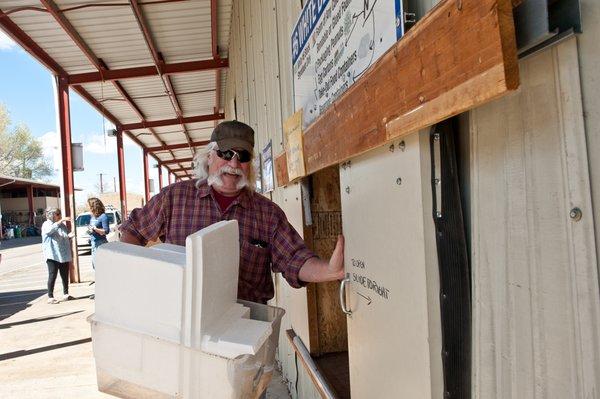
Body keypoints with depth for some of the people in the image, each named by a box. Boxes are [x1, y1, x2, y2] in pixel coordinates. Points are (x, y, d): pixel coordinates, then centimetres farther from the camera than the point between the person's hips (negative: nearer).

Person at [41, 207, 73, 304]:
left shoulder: (62, 225, 14)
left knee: (65, 275, 11)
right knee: (52, 276, -3)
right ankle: (50, 297, 5)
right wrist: (61, 220, -34)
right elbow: (50, 229, -28)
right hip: (52, 255, -6)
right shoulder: (46, 224, -4)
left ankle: (66, 294, 22)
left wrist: (69, 235, 2)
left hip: (64, 255, 6)